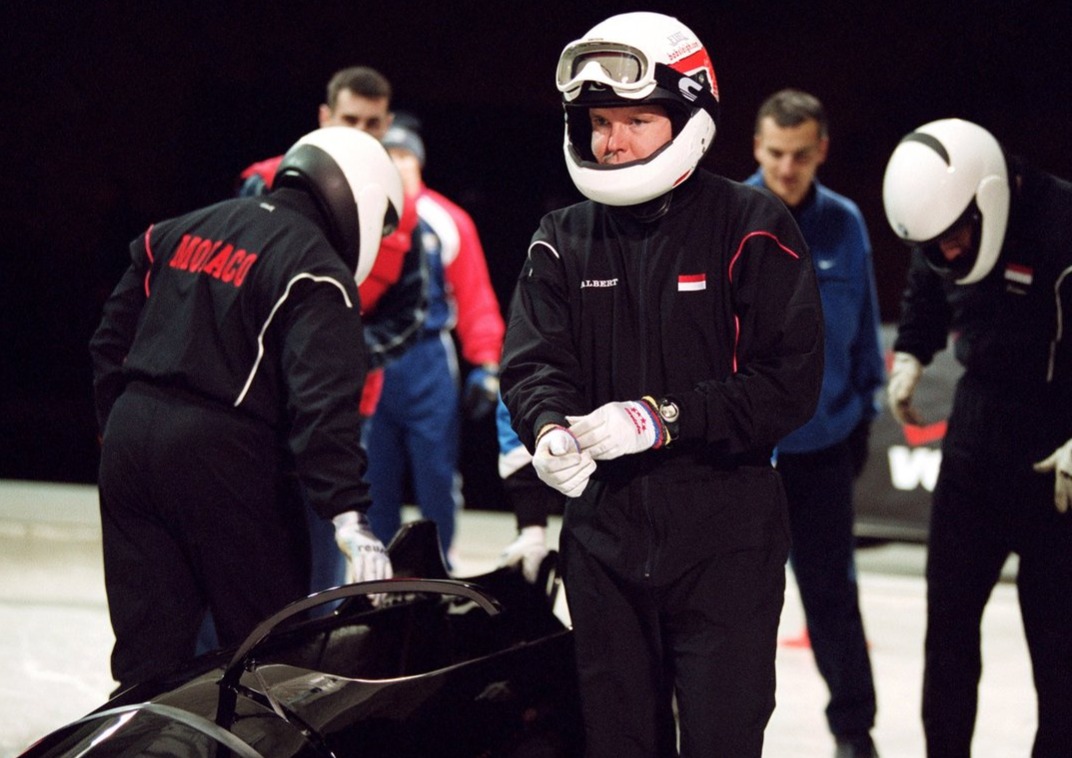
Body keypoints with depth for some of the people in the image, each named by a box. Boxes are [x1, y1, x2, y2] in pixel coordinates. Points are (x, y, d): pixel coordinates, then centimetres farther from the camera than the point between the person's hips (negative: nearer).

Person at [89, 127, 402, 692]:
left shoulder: (181, 231, 16)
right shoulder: (317, 273, -8)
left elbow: (111, 341, 19)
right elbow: (323, 401, -20)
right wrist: (348, 512, -25)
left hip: (128, 439, 7)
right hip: (223, 457, -7)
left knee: (147, 649, 10)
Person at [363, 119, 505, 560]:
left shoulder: (447, 222, 4)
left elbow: (476, 299, 4)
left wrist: (486, 366, -2)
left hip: (428, 366, -1)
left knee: (437, 477, -1)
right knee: (374, 478, 7)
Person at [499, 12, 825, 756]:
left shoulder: (752, 229, -7)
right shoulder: (564, 241, 7)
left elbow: (790, 381, -13)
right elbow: (532, 361, 1)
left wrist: (664, 418, -22)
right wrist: (549, 428, -21)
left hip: (723, 543, -4)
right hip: (605, 534, 5)